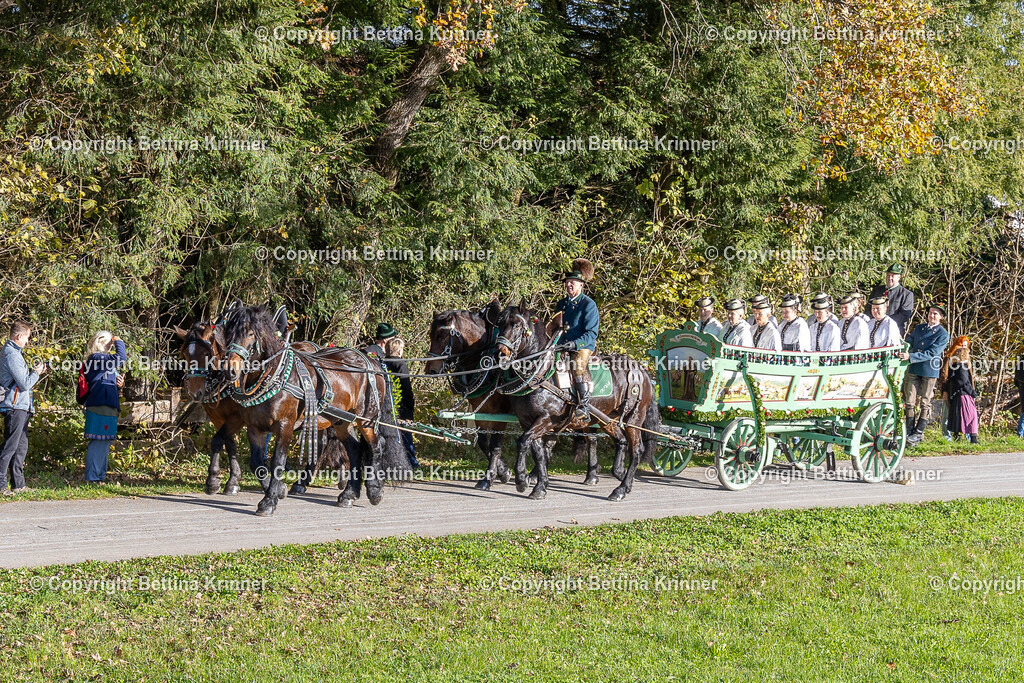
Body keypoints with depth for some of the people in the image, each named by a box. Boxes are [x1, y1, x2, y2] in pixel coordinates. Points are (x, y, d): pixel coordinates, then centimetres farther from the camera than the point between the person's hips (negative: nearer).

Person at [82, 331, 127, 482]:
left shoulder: (99, 359, 21)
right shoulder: (97, 358, -11)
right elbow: (121, 358, -23)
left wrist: (118, 384, 11)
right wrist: (119, 342, -6)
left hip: (105, 407, 11)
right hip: (101, 407, -11)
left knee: (104, 442, 14)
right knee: (99, 442, -10)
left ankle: (100, 475, 20)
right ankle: (92, 477, -9)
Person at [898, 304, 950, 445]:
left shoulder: (943, 334, -6)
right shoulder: (919, 328, 10)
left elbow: (931, 353, -16)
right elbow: (908, 343, 22)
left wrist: (910, 357, -24)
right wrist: (903, 352, 1)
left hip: (930, 371, -4)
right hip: (914, 370, 4)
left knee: (925, 403, 3)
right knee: (910, 401, 2)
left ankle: (918, 433, 10)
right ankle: (909, 431, 7)